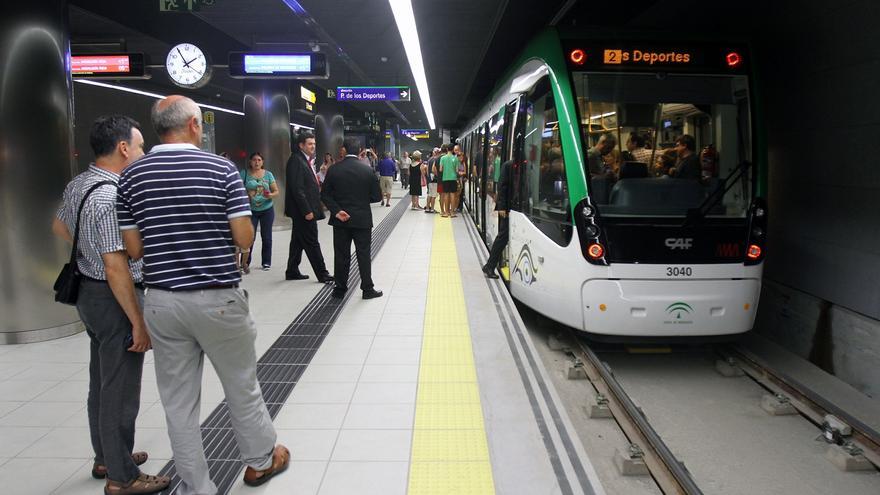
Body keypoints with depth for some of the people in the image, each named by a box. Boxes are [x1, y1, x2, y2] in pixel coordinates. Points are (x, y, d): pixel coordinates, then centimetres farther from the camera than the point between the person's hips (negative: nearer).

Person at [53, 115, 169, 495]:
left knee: (101, 382, 21)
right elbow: (116, 268, -26)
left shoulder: (77, 185, 6)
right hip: (113, 298, -10)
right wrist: (139, 323, -22)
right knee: (121, 390, 2)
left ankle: (106, 457, 38)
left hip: (89, 292, 10)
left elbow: (59, 227, 25)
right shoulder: (111, 197, -24)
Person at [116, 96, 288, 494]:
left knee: (178, 400, 12)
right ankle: (260, 460, 34)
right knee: (241, 386, 16)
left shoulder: (132, 176, 1)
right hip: (217, 299, -2)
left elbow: (134, 249, 1)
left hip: (162, 302, 3)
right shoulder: (222, 169, -8)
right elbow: (244, 238, -10)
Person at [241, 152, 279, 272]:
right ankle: (244, 263, 6)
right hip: (251, 210, -2)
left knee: (266, 237, 6)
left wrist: (271, 195, -17)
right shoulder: (245, 174, -1)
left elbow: (276, 191, 3)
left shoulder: (268, 174, 3)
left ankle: (266, 262, 18)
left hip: (267, 209, 2)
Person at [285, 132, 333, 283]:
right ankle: (322, 274, 4)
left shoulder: (305, 160, 15)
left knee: (298, 242, 15)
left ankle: (292, 271, 24)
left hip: (304, 211, 10)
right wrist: (307, 211, -22)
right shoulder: (296, 160, -15)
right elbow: (297, 189, -21)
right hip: (303, 210, -10)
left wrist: (317, 182, 4)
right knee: (312, 243, -3)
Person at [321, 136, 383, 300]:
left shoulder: (333, 170, -5)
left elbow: (325, 195, -5)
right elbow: (377, 196, -3)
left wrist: (336, 211, -7)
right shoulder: (367, 170, -7)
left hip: (340, 220, 1)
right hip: (362, 219, -1)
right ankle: (367, 289, 12)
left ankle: (340, 289, 16)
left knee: (341, 255, 9)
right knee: (363, 254, 7)